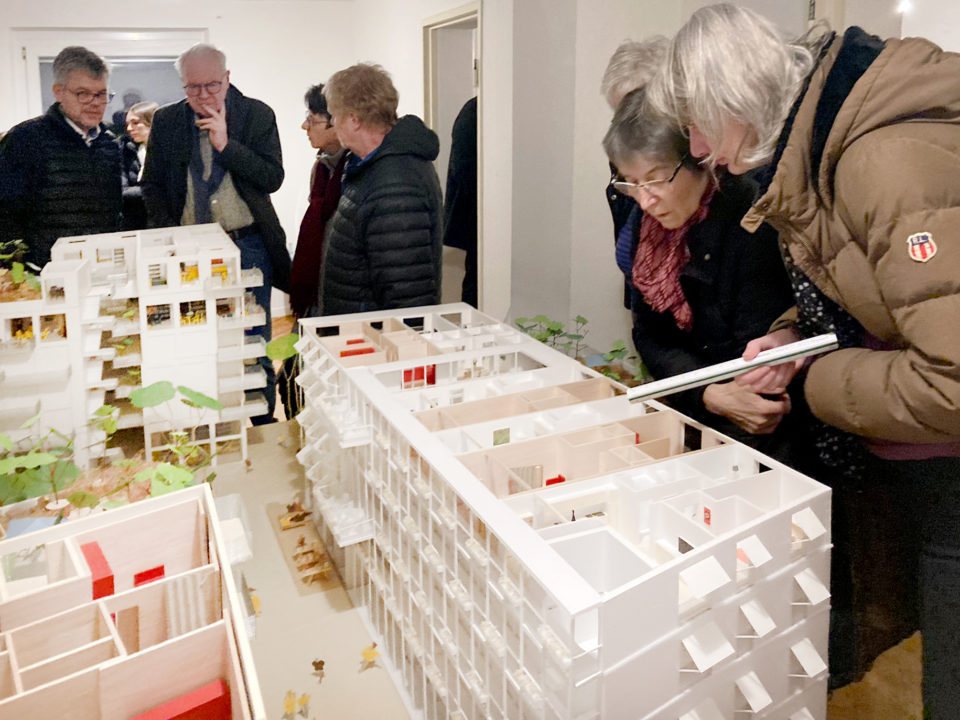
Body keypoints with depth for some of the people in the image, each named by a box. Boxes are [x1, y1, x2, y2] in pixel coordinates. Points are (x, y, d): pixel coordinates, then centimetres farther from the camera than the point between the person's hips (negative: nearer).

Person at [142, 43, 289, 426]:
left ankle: (263, 424, 19)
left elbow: (272, 179, -8)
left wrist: (226, 144, -17)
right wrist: (169, 236, -4)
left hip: (247, 246, -1)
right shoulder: (166, 121, 6)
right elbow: (152, 186, 10)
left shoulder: (257, 115, 0)